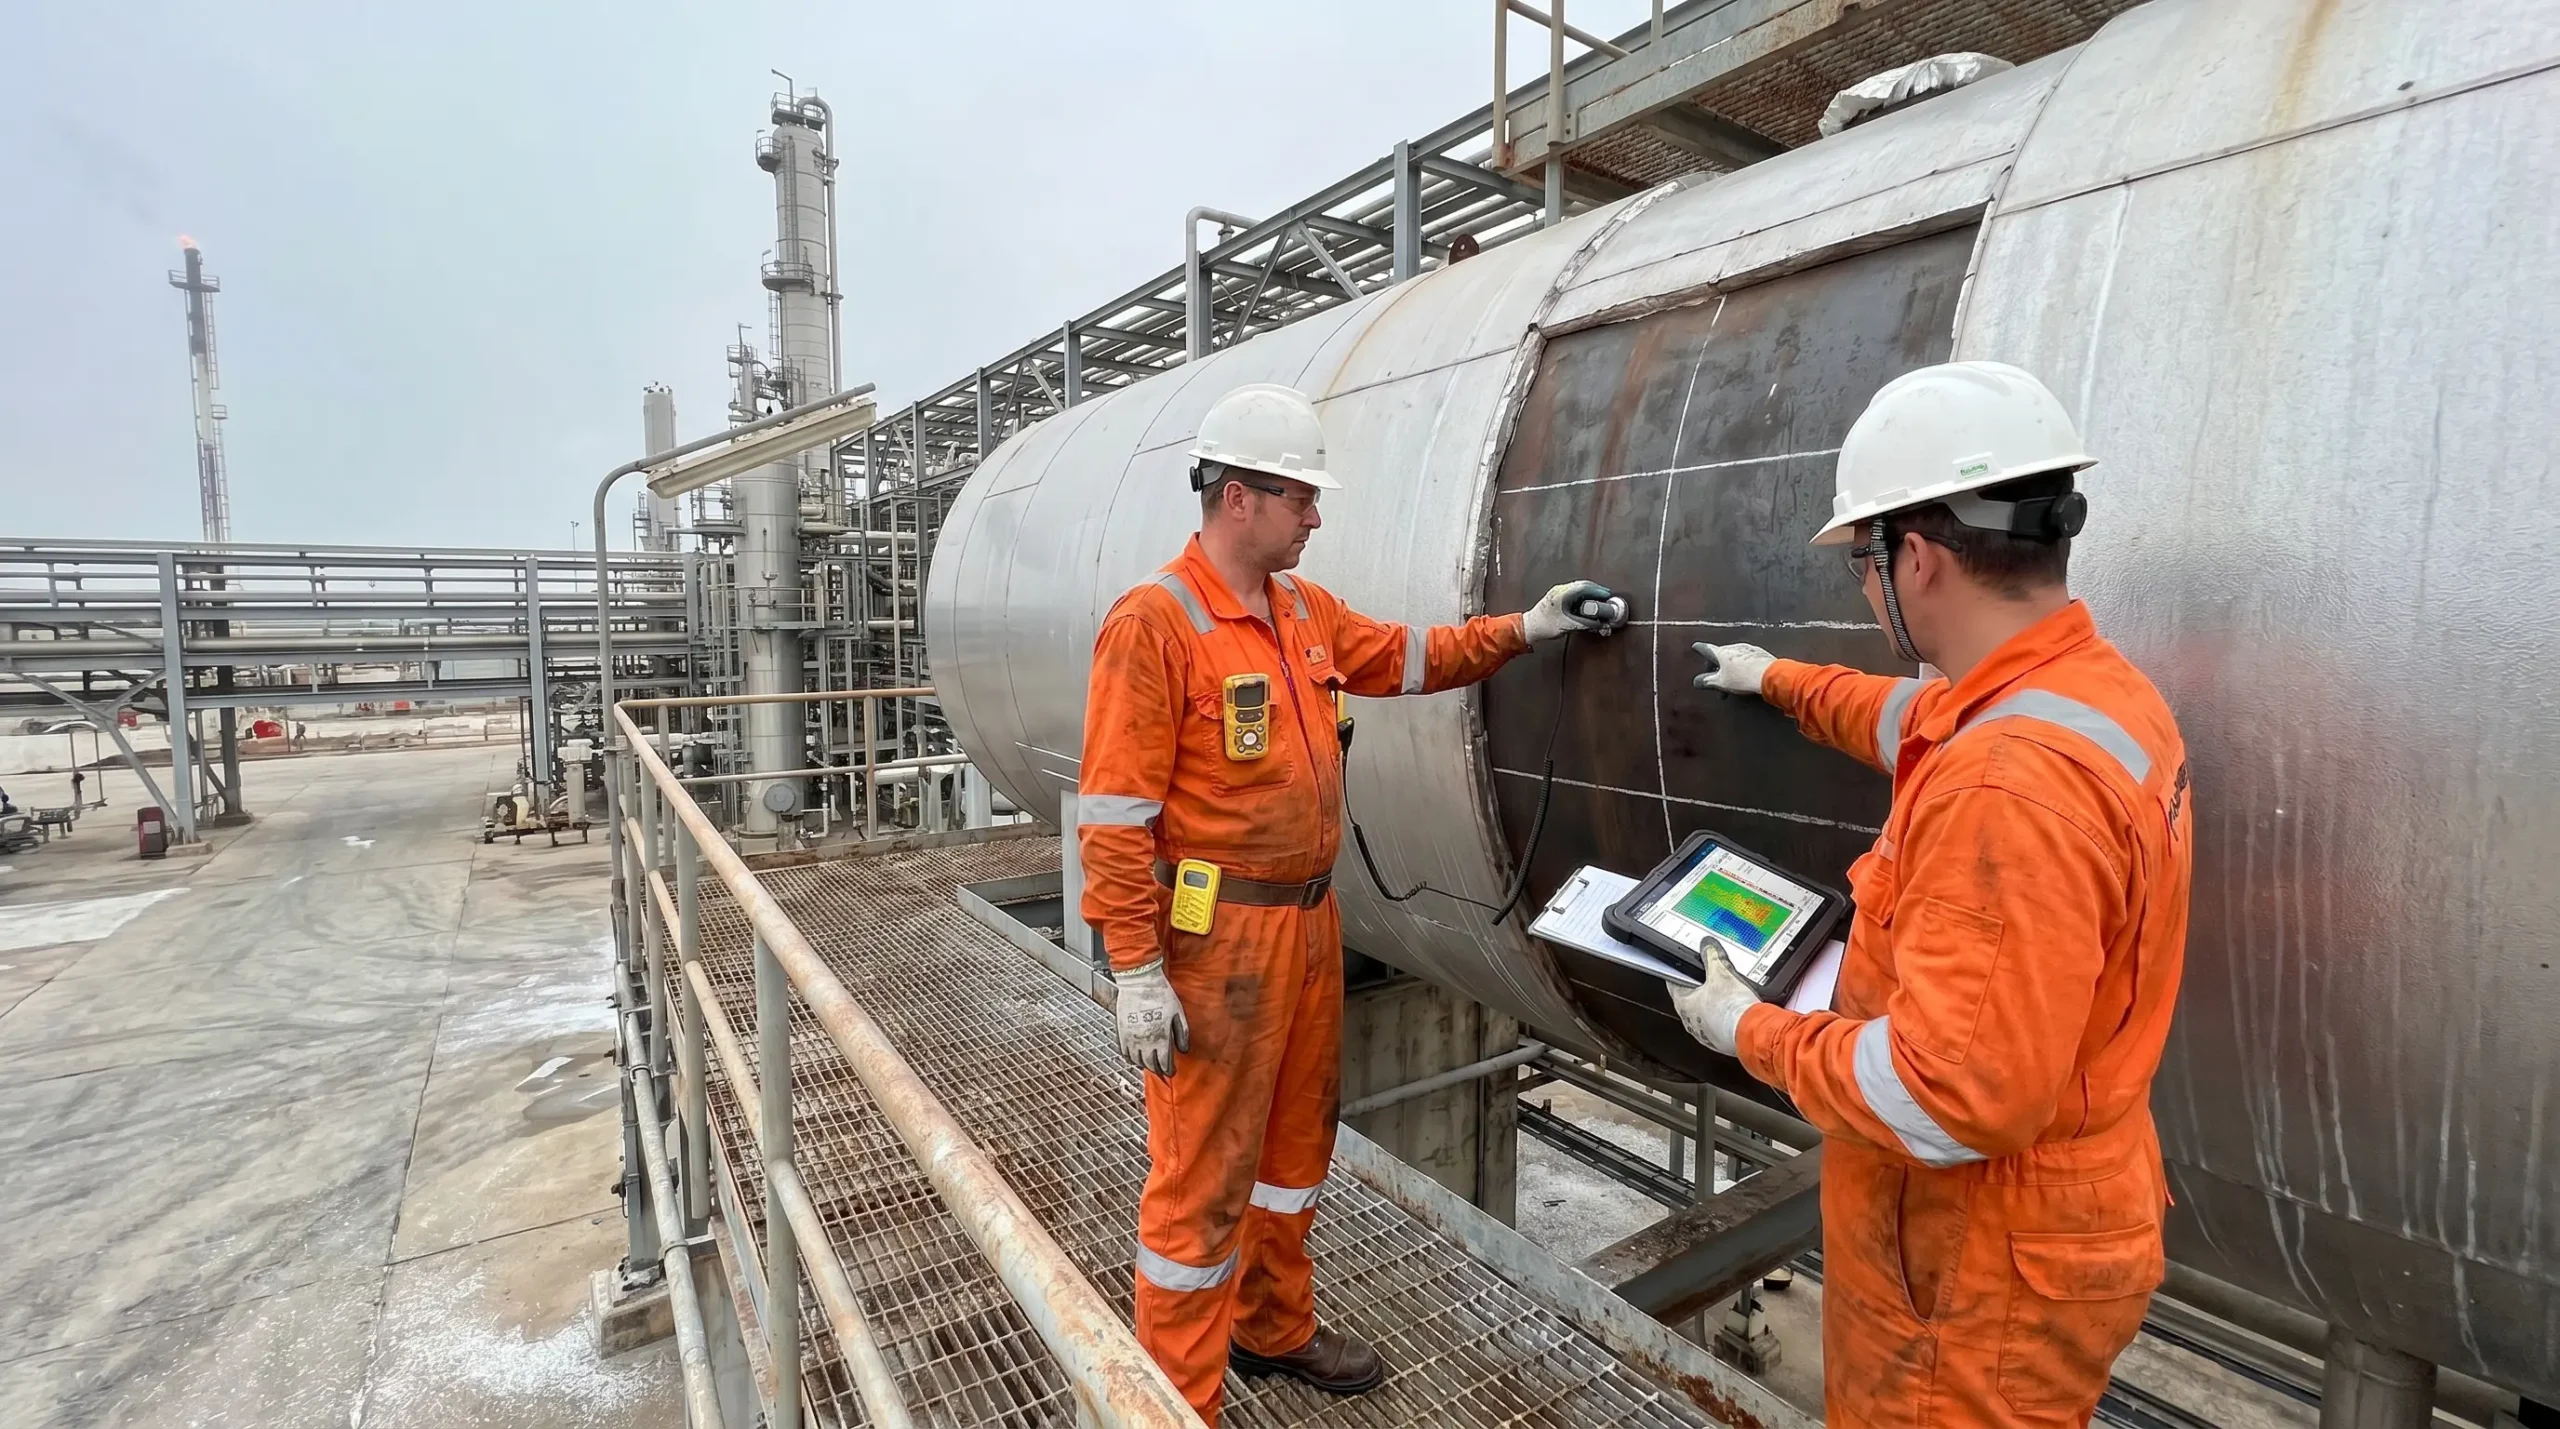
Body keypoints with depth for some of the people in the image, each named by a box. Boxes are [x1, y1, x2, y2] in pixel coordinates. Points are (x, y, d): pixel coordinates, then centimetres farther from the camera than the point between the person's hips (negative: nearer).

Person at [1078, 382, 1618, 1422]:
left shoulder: (1306, 609, 8)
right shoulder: (1154, 622, -16)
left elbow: (1408, 656, 23)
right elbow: (1113, 815, -18)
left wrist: (1522, 629, 14)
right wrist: (1137, 971, -19)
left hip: (1309, 920, 9)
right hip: (1215, 938, -8)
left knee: (1296, 1137, 22)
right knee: (1204, 1171, 5)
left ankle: (1274, 1327, 45)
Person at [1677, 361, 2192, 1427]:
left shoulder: (2010, 785, -34)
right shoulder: (2090, 687, -1)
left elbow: (1950, 1096, -33)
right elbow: (1915, 720, 21)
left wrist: (1752, 1032, -18)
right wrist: (1778, 682, 34)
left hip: (1985, 1272, -9)